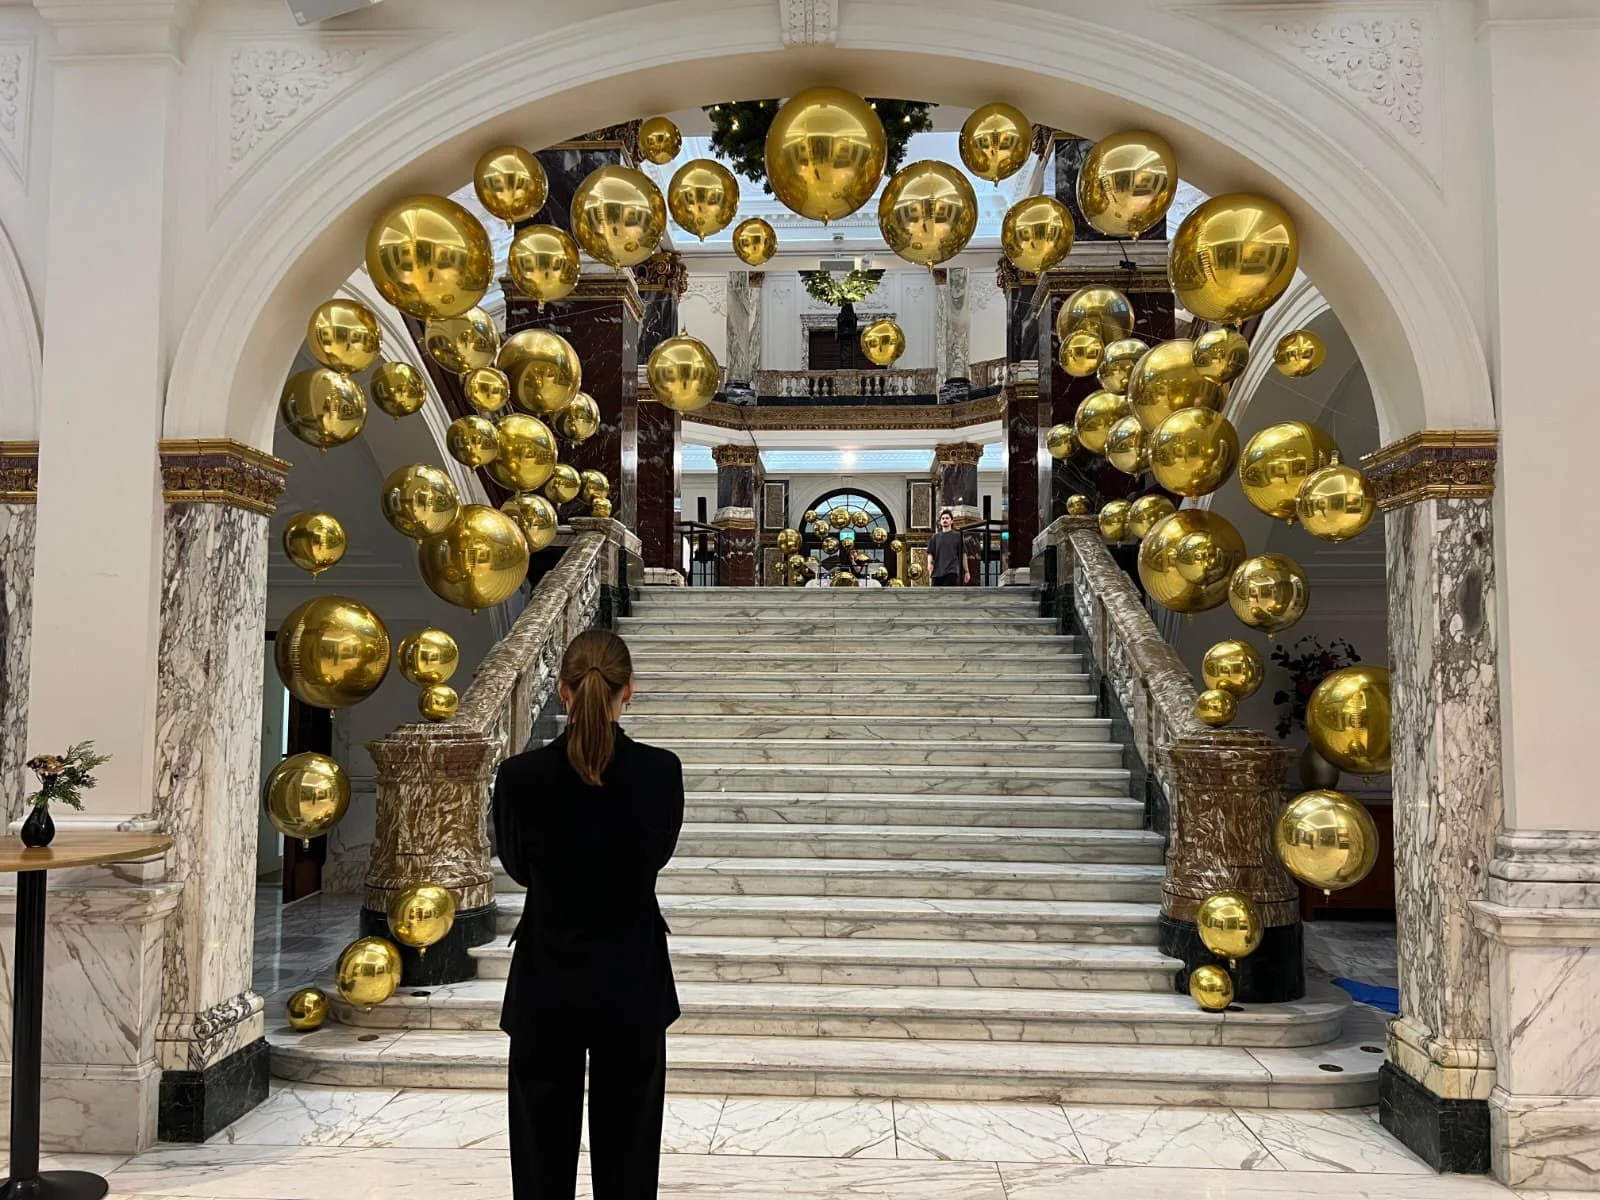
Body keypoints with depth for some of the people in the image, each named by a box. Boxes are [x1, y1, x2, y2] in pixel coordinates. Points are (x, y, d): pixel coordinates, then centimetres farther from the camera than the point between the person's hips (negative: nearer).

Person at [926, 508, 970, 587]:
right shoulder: (935, 537, 15)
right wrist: (929, 563, -10)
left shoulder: (957, 536, 8)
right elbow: (930, 553, 11)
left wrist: (966, 571, 6)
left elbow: (963, 554, 8)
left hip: (951, 571, -3)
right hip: (937, 572, 3)